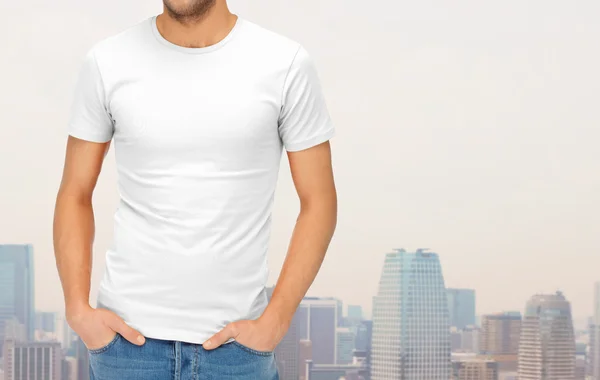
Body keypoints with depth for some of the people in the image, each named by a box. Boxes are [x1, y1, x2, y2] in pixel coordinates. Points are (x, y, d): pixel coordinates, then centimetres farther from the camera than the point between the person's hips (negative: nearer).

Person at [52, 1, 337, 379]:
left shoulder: (286, 64, -5)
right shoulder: (107, 63, -1)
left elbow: (318, 202, -1)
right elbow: (75, 194, 6)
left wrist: (274, 322, -8)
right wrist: (78, 309, -5)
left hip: (234, 343, -1)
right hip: (128, 335, 1)